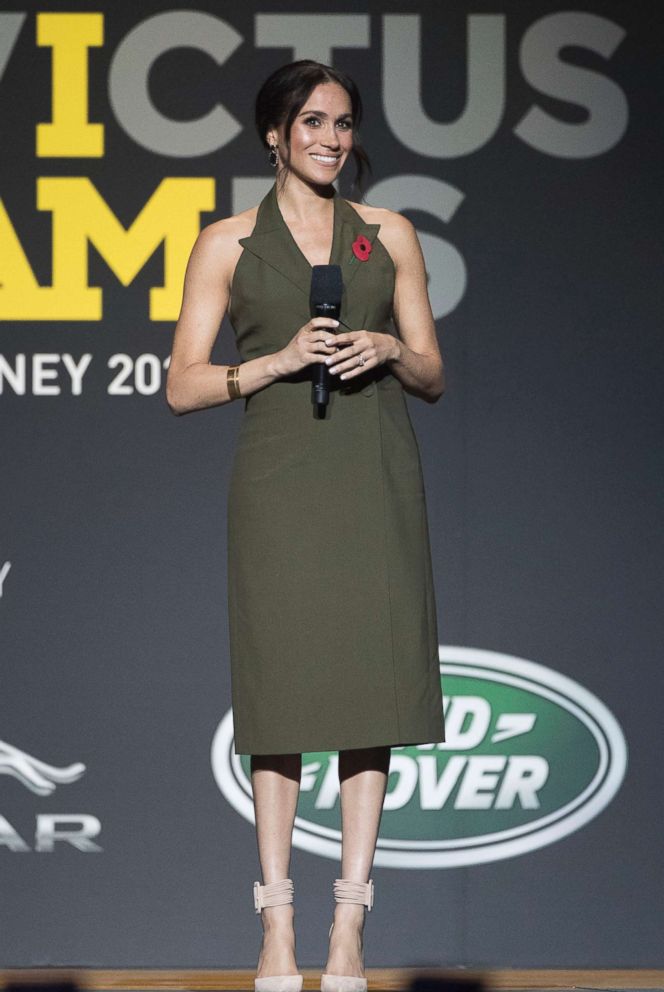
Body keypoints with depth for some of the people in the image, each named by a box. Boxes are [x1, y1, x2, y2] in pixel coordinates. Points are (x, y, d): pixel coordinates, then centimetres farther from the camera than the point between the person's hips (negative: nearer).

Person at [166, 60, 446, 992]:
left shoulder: (389, 234, 11)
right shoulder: (228, 244, 5)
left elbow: (433, 376, 13)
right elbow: (184, 387, 2)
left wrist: (390, 350, -8)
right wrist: (281, 359, -12)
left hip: (376, 478, 2)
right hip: (278, 482, -2)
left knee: (371, 682, -2)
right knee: (281, 694, -3)